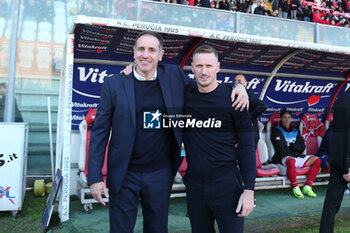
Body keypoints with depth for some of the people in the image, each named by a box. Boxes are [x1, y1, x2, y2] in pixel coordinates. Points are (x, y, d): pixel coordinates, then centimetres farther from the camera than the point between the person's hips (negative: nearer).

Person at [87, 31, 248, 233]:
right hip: (124, 176, -1)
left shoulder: (174, 76, -1)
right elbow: (100, 132, -3)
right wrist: (95, 177, -8)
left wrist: (237, 86, -4)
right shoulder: (114, 84, -6)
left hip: (161, 174, 2)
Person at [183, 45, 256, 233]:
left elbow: (246, 146, -7)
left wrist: (249, 189, -11)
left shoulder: (232, 99, -7)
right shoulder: (185, 95, 1)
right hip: (194, 184, 3)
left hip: (226, 183, -3)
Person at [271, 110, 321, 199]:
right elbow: (281, 149, -9)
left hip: (297, 156, 7)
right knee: (291, 161, -40)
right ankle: (295, 188, -24)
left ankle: (307, 187, -14)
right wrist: (295, 148, 4)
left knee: (317, 160, -11)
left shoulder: (295, 130, 21)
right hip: (283, 157, -6)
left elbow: (302, 147, 9)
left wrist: (290, 145, -5)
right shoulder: (276, 131, 3)